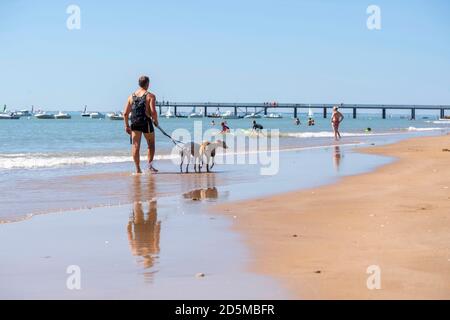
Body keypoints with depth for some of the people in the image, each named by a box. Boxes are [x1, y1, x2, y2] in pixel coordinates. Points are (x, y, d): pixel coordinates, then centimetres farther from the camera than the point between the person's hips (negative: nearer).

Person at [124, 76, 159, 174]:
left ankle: (138, 168, 4)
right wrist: (155, 121, 2)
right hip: (146, 122, -3)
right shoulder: (150, 96, -4)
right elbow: (153, 111, -16)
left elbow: (125, 113, 7)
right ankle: (150, 164, 3)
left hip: (134, 124, 3)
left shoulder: (131, 96, 9)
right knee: (151, 144, 13)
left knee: (135, 146, 6)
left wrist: (127, 125, 15)